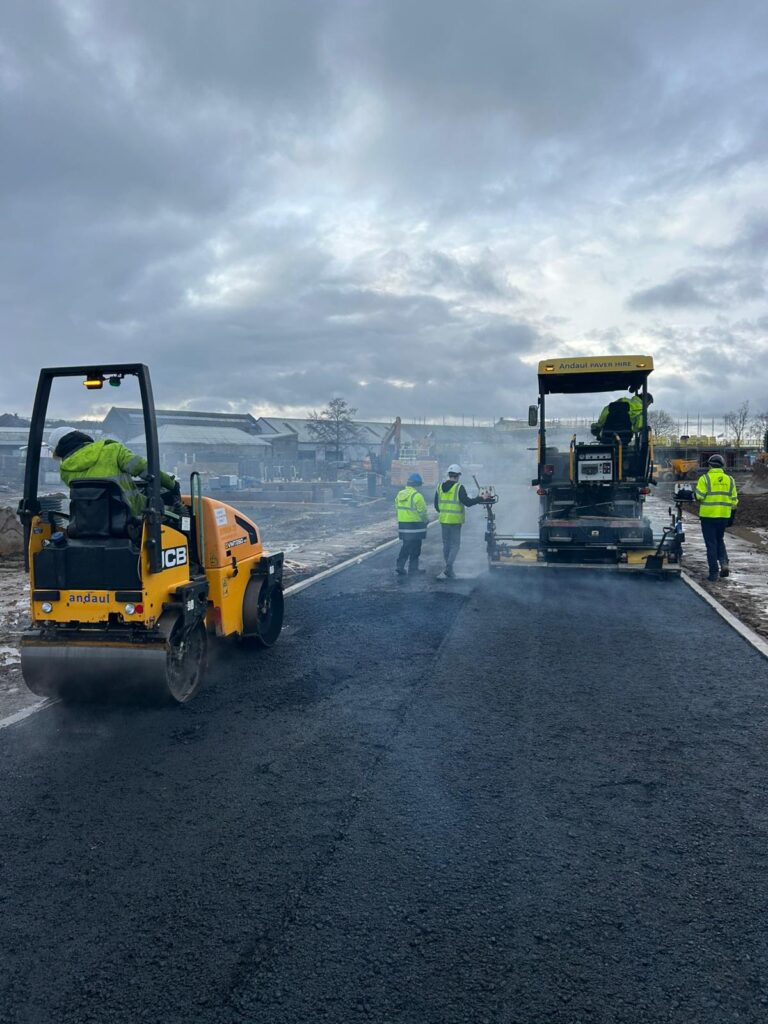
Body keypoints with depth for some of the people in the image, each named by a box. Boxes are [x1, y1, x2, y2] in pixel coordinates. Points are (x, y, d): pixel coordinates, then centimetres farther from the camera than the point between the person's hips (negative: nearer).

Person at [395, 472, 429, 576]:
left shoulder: (399, 494, 7)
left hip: (402, 524, 7)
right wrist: (426, 521, 5)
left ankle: (400, 566, 10)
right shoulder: (417, 496, -16)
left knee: (406, 546, 18)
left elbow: (397, 509, 10)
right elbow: (422, 511, -12)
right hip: (415, 525, -7)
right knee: (415, 548, 3)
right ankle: (413, 569, 8)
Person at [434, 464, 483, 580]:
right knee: (455, 545, 1)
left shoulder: (440, 487, 6)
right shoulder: (459, 488, -12)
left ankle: (449, 571, 19)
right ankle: (448, 569, -12)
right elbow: (467, 502, -16)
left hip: (443, 520, 5)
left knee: (446, 545, 14)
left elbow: (436, 504, 12)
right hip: (455, 521, -5)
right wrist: (481, 498, -7)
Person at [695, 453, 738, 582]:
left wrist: (701, 501, 9)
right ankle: (724, 563, 2)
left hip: (708, 516, -4)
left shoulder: (705, 478, -7)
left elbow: (699, 496, -15)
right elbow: (734, 500, 9)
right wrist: (731, 517, 19)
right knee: (720, 541, 22)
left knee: (711, 544, 2)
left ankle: (713, 573, 3)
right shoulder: (729, 480, 7)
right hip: (724, 516, 4)